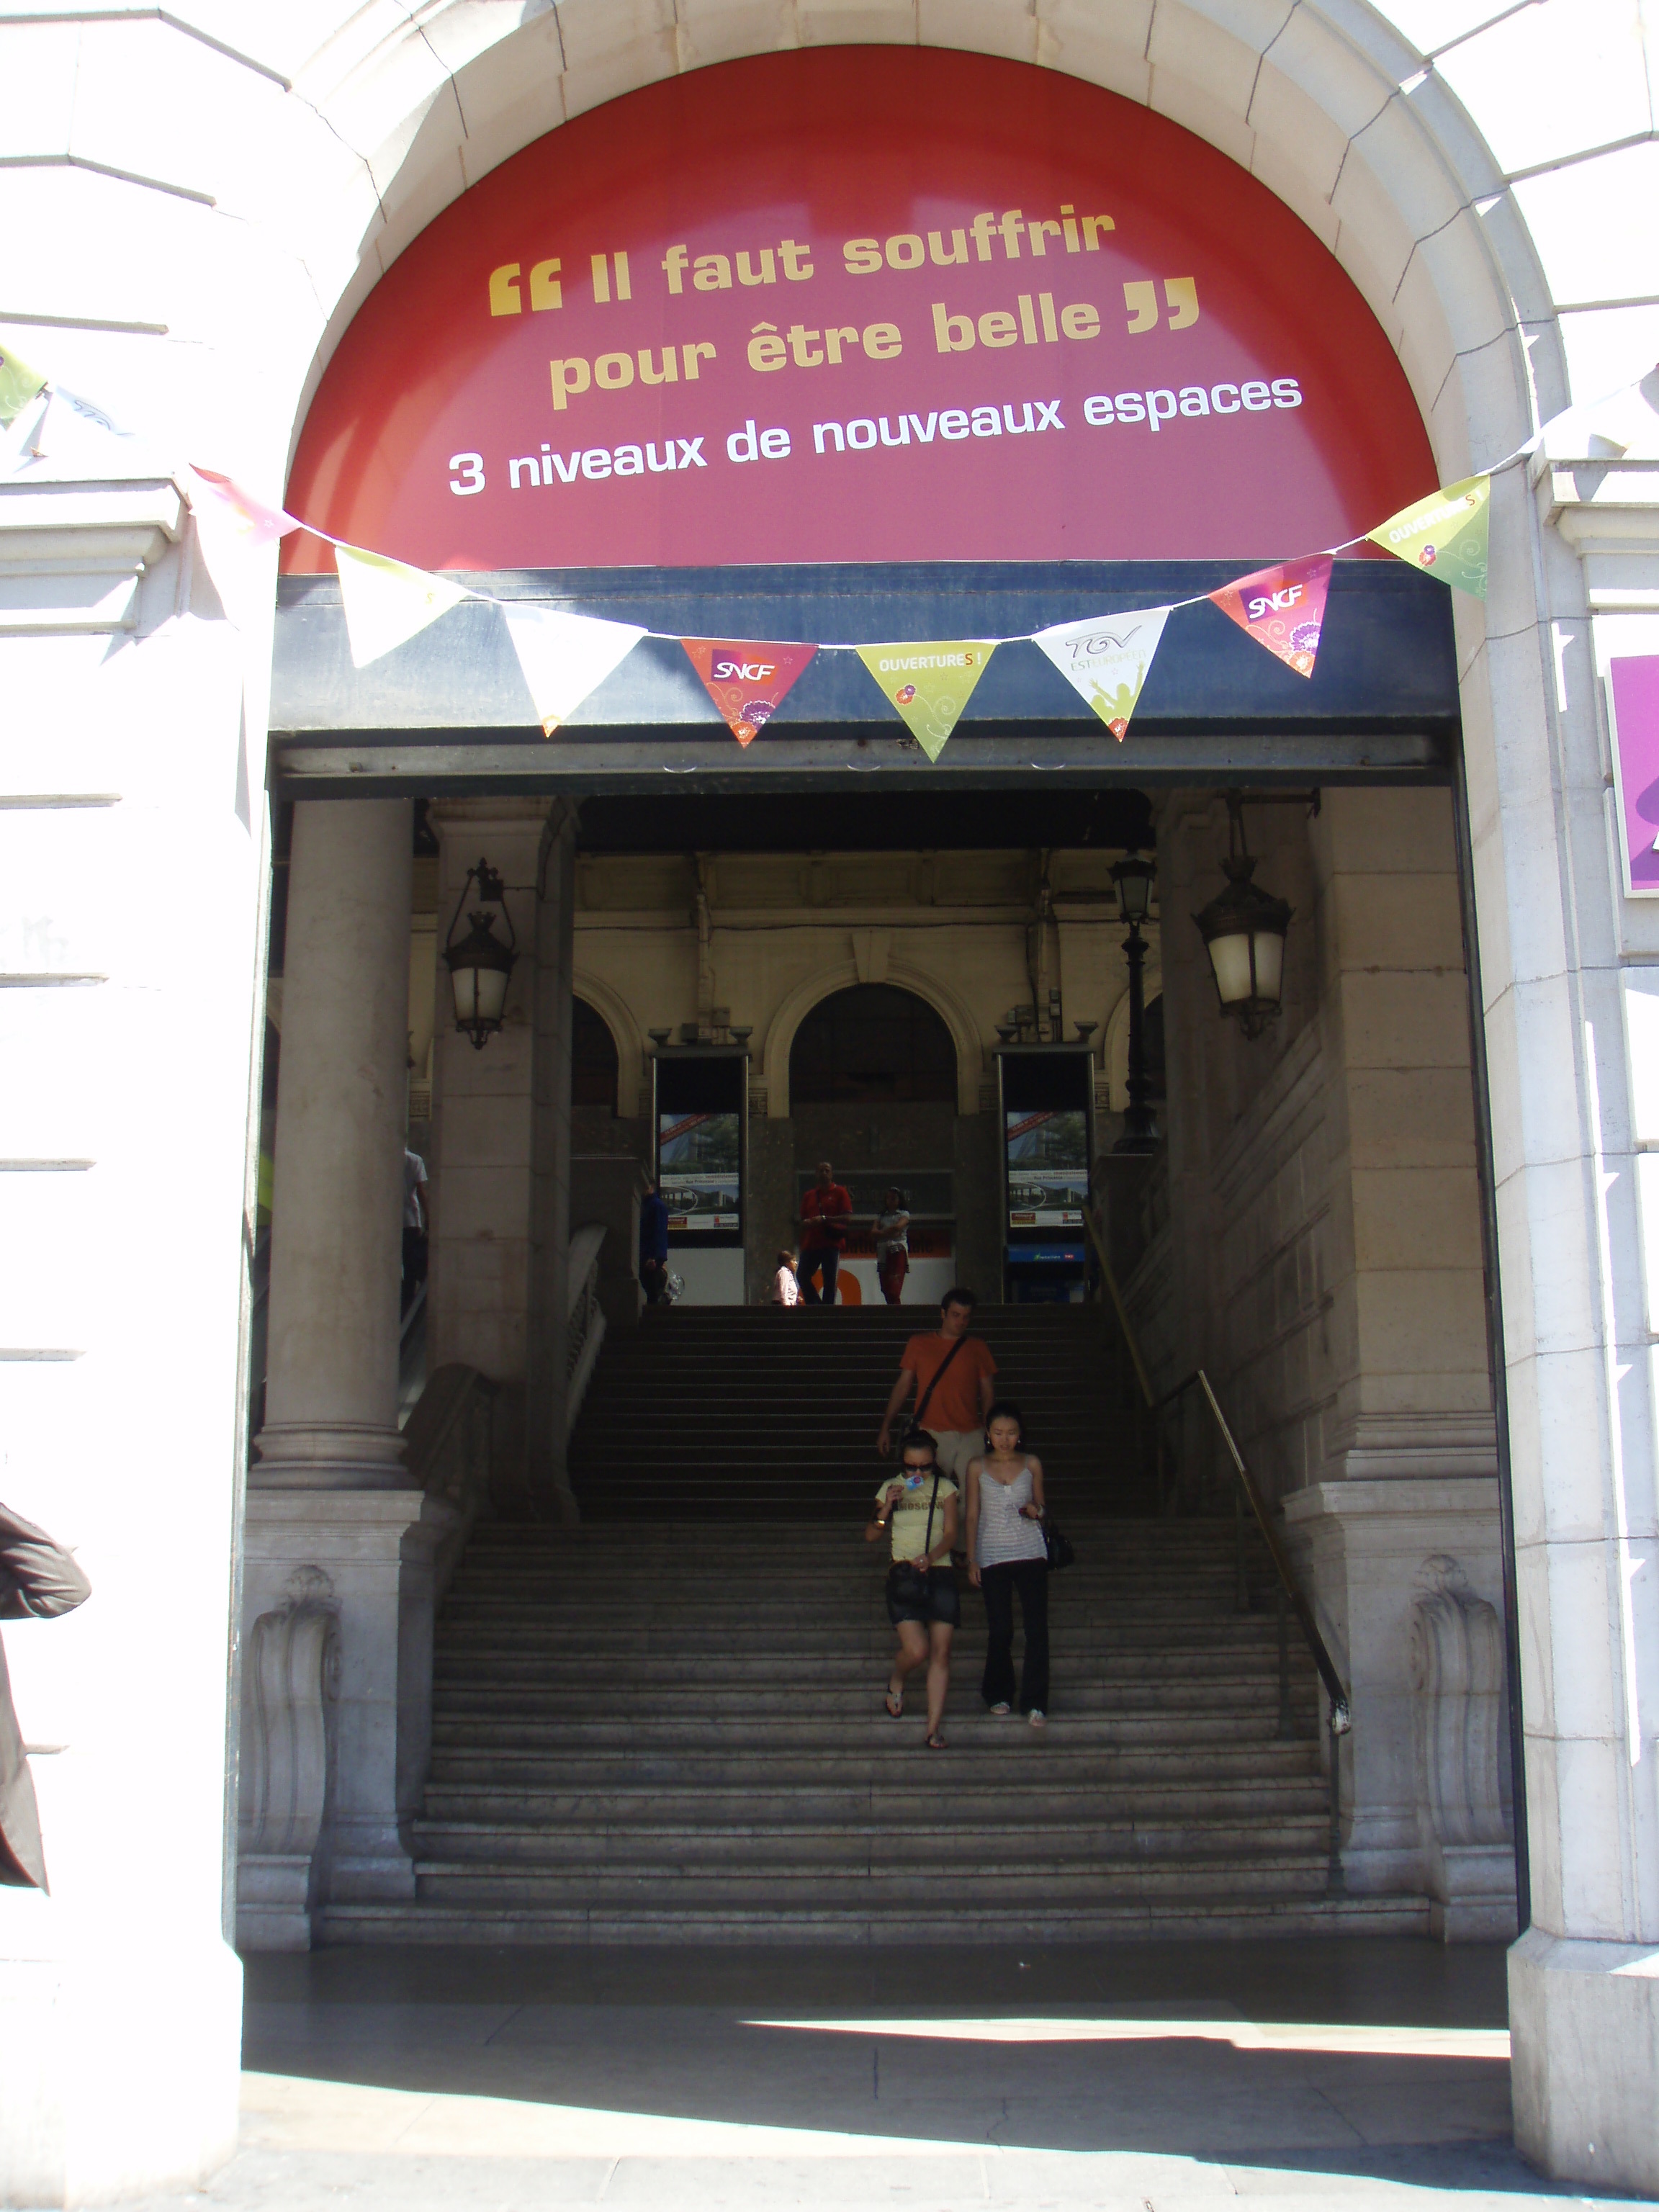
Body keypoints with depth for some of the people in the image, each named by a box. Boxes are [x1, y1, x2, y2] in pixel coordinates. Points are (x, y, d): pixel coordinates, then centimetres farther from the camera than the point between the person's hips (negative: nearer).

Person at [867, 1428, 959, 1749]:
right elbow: (870, 1536, 7)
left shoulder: (945, 1489, 8)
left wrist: (930, 1557, -21)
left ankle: (934, 1727, -1)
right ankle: (896, 1682, 19)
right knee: (917, 1650, -15)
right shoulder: (891, 1488, 8)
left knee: (941, 1652, -5)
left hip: (939, 1573, 1)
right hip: (904, 1575, -1)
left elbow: (951, 1534, -1)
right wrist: (887, 1508, -10)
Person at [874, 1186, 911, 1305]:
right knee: (885, 1289, -1)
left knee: (894, 1288, -16)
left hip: (898, 1250, -5)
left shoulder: (904, 1214, 11)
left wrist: (883, 1232, 1)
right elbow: (874, 1232, 6)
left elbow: (898, 1226, -10)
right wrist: (891, 1233, -8)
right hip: (883, 1252, 5)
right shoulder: (882, 1216, 23)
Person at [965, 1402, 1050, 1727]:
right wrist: (971, 1559, 1)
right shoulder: (978, 1467, 4)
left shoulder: (1032, 1464, 6)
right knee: (1000, 1630, 0)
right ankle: (998, 1694, 22)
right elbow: (972, 1515, 6)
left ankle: (1034, 1703, -3)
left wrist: (1037, 1511, -9)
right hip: (992, 1554, -1)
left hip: (1030, 1552, 1)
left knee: (1037, 1627, -8)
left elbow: (1041, 1507, 15)